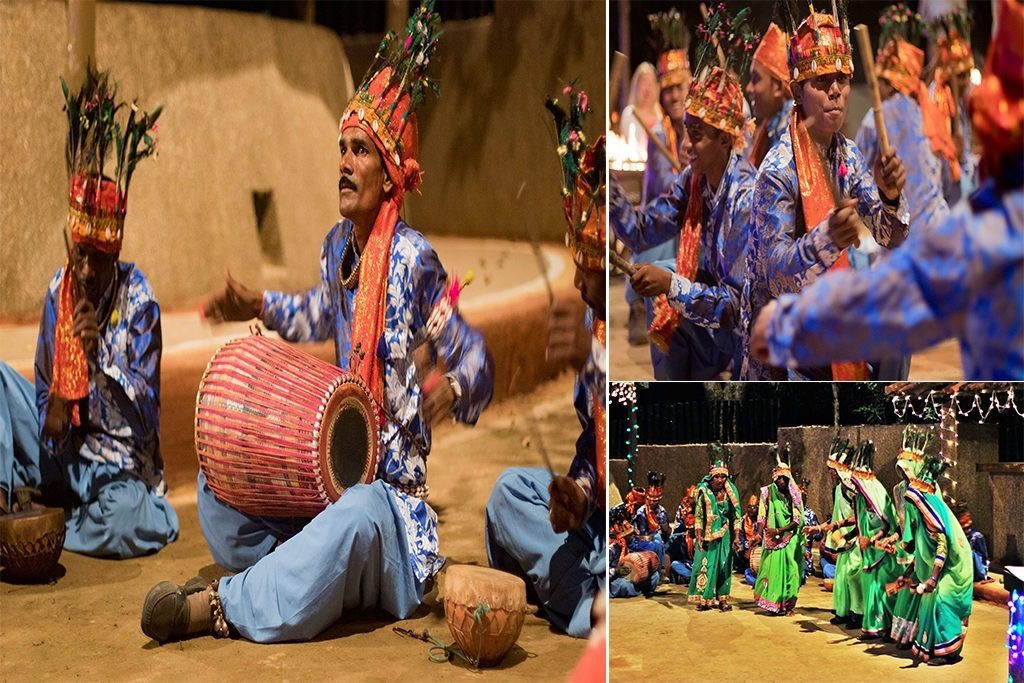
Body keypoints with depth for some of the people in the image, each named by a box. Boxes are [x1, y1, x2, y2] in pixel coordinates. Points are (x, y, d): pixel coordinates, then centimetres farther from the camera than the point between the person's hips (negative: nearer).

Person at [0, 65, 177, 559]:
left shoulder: (139, 300, -13)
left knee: (126, 521, -35)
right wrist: (53, 410, -11)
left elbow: (143, 418, -14)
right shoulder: (58, 290, 1)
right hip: (62, 451, 5)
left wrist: (99, 355, -25)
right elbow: (44, 388, 11)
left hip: (118, 465, -5)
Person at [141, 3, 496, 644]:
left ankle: (224, 605, -23)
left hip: (390, 486, -7)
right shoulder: (338, 244, 3)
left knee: (352, 522, -38)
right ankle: (291, 578, -6)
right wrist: (258, 306, 17)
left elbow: (478, 362, -13)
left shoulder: (412, 260, -16)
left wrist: (452, 387, -34)